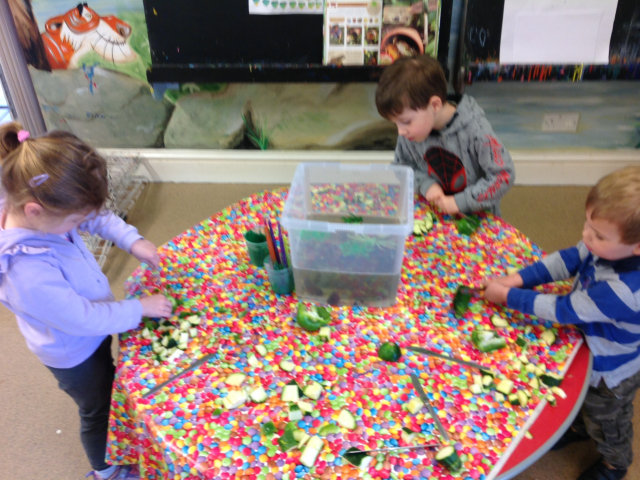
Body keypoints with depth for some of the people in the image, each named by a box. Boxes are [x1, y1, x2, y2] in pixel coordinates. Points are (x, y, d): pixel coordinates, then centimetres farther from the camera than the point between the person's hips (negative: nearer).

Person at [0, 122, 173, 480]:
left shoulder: (37, 210, -23)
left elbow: (98, 218, -4)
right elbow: (85, 319, -32)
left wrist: (132, 240, -17)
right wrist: (139, 309, -20)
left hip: (92, 331, 6)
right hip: (73, 355, -6)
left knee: (108, 383, 33)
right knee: (97, 411, 22)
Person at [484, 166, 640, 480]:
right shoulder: (610, 246, -27)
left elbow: (566, 310, -36)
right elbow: (569, 259, -11)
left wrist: (508, 296, -26)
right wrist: (518, 278, -21)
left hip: (611, 373, -6)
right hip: (589, 348, 6)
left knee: (606, 421, 26)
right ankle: (578, 427, 66)